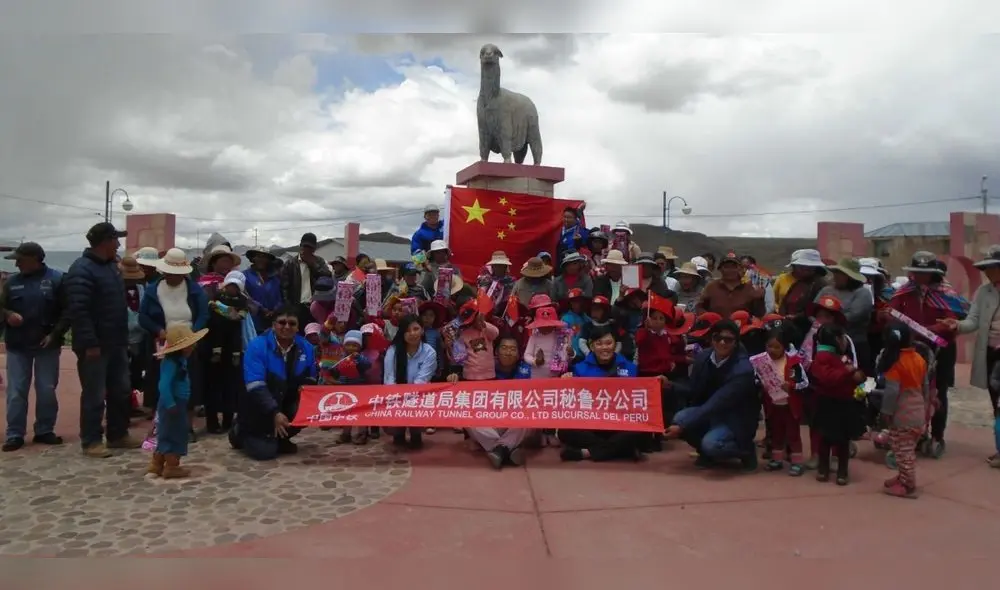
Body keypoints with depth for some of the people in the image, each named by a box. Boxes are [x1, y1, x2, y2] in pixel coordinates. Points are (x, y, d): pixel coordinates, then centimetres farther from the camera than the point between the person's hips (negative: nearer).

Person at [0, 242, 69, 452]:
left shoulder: (56, 279, -3)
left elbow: (67, 310, -4)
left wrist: (55, 334, -12)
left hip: (47, 345, -2)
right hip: (17, 346, 2)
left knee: (47, 390, 5)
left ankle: (44, 431, 16)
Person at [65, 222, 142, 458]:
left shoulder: (111, 266, 14)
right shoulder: (82, 269, -15)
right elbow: (78, 310, -22)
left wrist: (123, 337, 16)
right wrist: (90, 343, -24)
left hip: (116, 343, 9)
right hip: (95, 346, -9)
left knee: (121, 392, 14)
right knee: (94, 395, 0)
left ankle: (118, 435, 25)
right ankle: (91, 441, 11)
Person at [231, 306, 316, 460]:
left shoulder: (306, 347, -4)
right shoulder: (257, 346, -18)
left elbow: (310, 379, 9)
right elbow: (256, 387, -24)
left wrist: (306, 387, -16)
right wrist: (275, 413, -34)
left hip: (289, 404, 5)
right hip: (259, 407, -4)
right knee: (265, 451, -17)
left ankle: (280, 439, 7)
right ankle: (241, 433, 18)